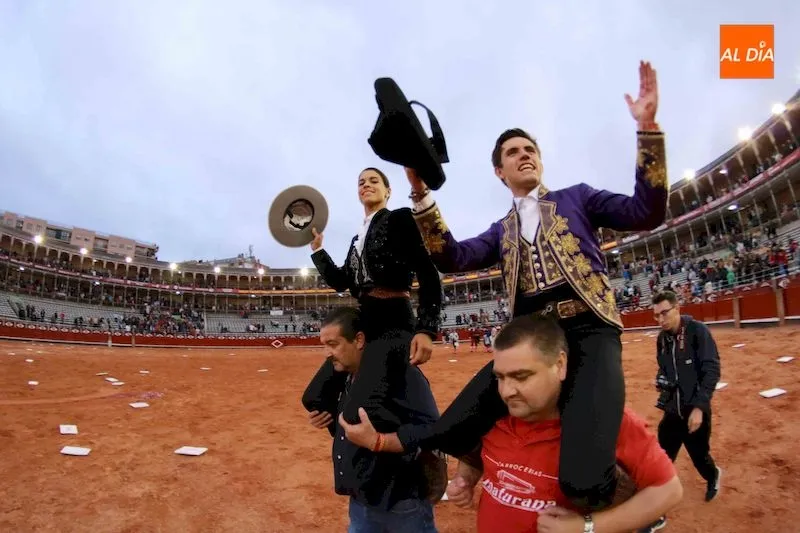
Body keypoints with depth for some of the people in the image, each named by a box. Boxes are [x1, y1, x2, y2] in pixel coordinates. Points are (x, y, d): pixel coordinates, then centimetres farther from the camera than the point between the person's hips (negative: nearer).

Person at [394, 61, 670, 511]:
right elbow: (453, 259, 5)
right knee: (450, 434, -17)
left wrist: (647, 127, -5)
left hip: (588, 328, -2)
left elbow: (647, 213, 4)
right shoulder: (502, 232, 22)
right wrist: (421, 193, -4)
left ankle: (625, 491, 10)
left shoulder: (577, 197, 18)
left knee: (583, 480, -24)